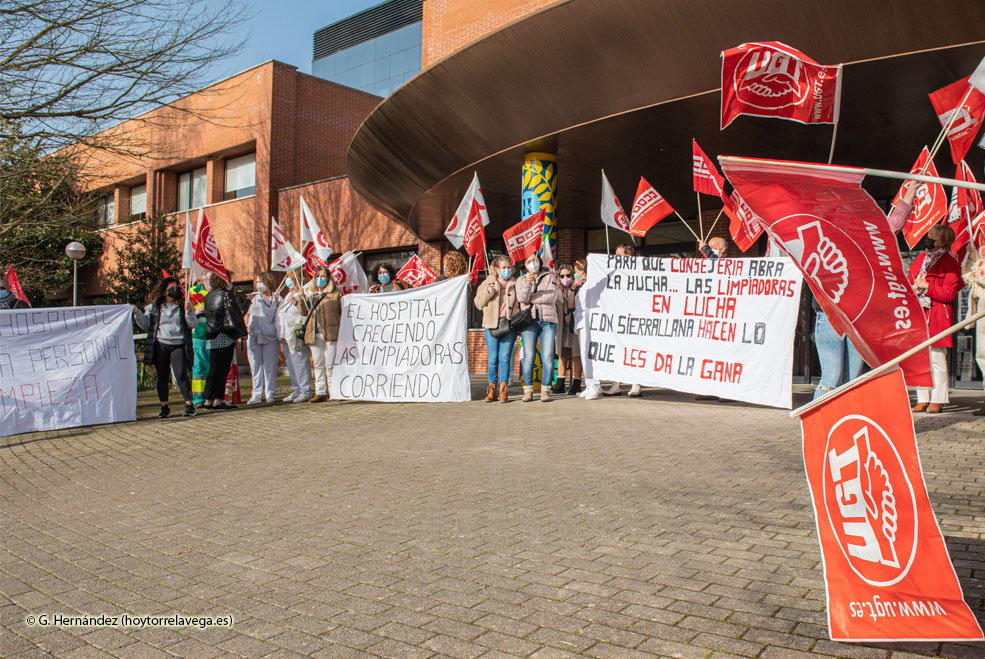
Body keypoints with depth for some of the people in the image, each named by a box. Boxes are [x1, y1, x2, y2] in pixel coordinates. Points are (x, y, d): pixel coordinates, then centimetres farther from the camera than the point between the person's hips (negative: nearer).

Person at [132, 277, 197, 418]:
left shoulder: (183, 305, 6)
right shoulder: (154, 307, 10)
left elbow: (193, 324, -2)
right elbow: (145, 324, 8)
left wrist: (189, 311, -19)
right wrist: (137, 313, -7)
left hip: (179, 345, -2)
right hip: (160, 345, 2)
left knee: (181, 375, -11)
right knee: (162, 377, 6)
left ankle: (189, 405, -6)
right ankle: (164, 407, 14)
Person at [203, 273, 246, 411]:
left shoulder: (208, 296, 12)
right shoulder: (226, 295, -9)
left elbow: (208, 315, 15)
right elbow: (235, 315, -10)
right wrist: (241, 332, -5)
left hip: (212, 337, 7)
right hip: (225, 337, -7)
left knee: (213, 369, 12)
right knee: (222, 369, -3)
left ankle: (208, 400, 15)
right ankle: (218, 400, -4)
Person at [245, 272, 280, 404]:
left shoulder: (276, 298, 7)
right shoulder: (254, 298, 14)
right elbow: (247, 314, 19)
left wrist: (277, 301, -10)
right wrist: (247, 326, 3)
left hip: (270, 336, -2)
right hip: (254, 336, 2)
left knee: (270, 366, 0)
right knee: (255, 366, 2)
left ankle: (269, 393, 7)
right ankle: (257, 394, 6)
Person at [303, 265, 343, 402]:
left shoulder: (336, 294, 5)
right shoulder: (311, 294, 17)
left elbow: (343, 313, 2)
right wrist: (301, 300, -5)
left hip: (331, 334, -5)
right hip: (315, 334, 5)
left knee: (330, 365, -6)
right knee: (318, 364, 7)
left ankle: (334, 392, 1)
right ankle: (320, 392, 12)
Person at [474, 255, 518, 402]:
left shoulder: (515, 284, 13)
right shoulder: (488, 283, 11)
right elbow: (478, 303, 9)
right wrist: (487, 293, -7)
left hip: (509, 324, 0)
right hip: (492, 325, 0)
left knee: (505, 357, -4)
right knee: (493, 358, 0)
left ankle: (503, 390, 3)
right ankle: (492, 389, 11)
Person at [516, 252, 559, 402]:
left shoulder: (550, 276, 13)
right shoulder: (521, 280, 16)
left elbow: (552, 296, -3)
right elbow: (521, 297, -4)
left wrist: (530, 298, -2)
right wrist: (527, 283, -21)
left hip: (548, 320, 0)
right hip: (529, 320, 0)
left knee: (547, 357, -7)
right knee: (528, 357, -8)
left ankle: (545, 390, -1)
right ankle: (528, 390, -1)